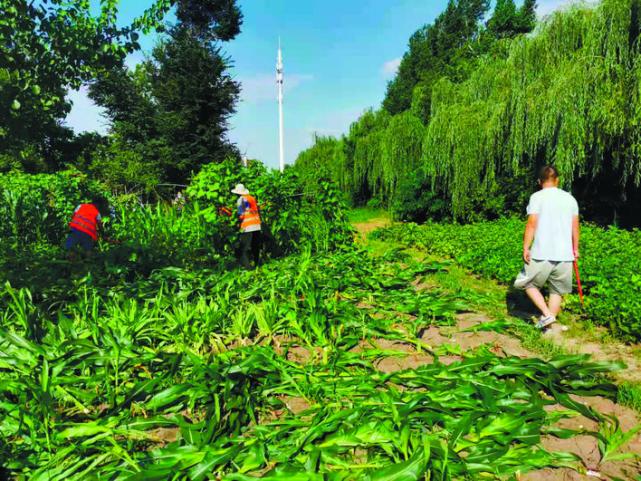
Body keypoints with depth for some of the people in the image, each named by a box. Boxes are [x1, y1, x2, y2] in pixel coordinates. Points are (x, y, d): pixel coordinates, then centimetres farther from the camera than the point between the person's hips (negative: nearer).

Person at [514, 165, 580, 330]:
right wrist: (575, 249, 21)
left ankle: (547, 314, 0)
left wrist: (526, 248, -7)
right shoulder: (570, 198, 9)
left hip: (541, 254, -4)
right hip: (565, 255, 4)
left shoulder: (537, 197, -5)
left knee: (529, 284, 13)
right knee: (557, 291, 14)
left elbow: (532, 224, -11)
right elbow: (575, 227, 11)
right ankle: (550, 326, 19)